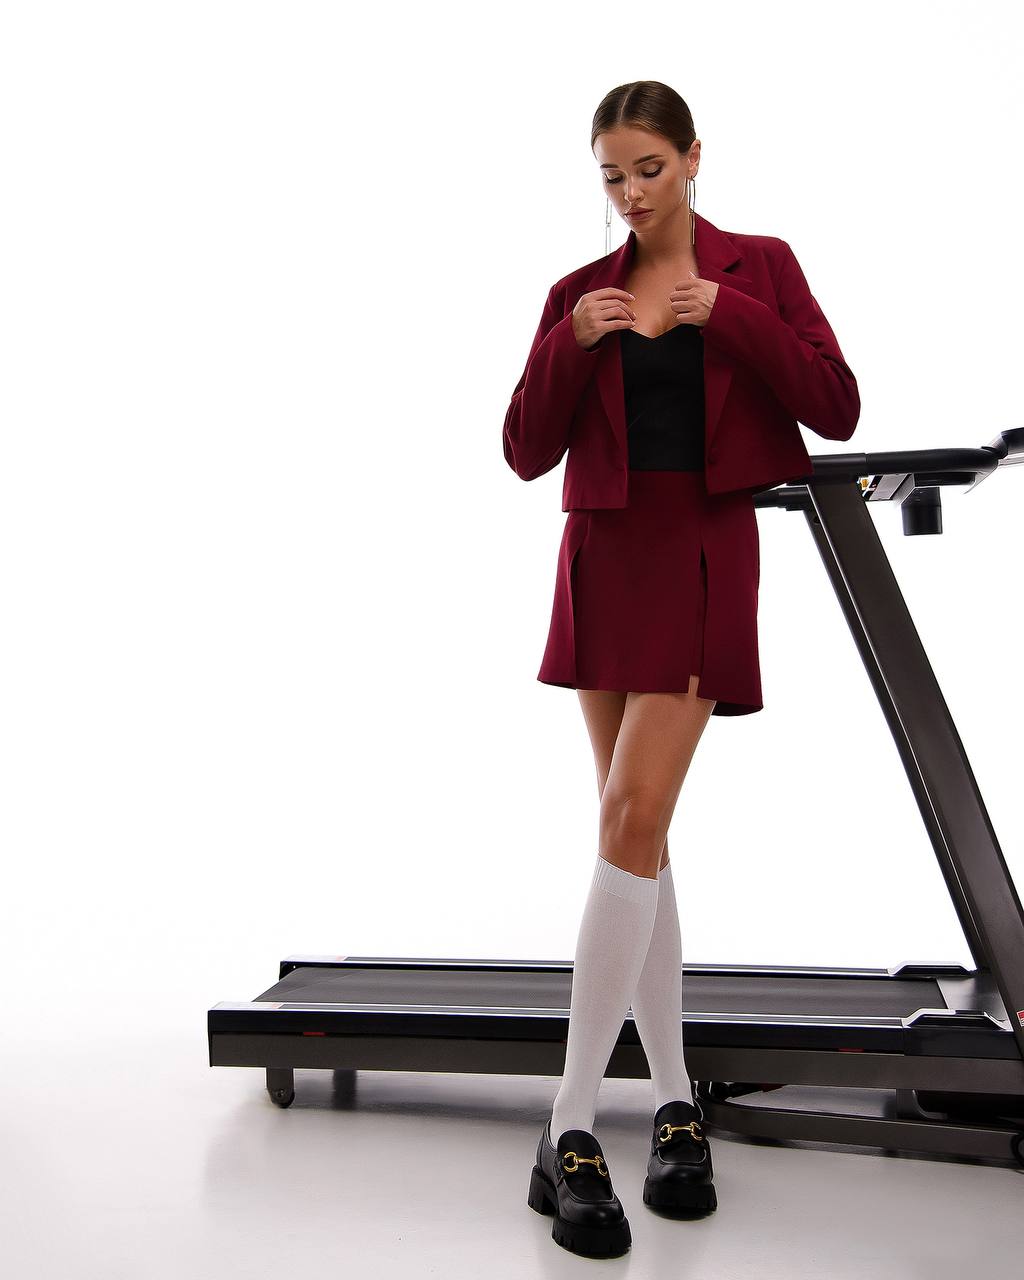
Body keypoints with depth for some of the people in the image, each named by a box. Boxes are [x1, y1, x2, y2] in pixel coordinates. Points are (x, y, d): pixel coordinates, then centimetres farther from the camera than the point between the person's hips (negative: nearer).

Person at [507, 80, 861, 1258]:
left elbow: (835, 411, -4)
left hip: (701, 562, -4)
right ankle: (675, 1102, 17)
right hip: (602, 561, 4)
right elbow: (527, 453, 4)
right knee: (637, 833, 6)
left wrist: (731, 316, -13)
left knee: (633, 823, -14)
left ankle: (571, 1130, -8)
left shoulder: (758, 267, 5)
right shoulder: (579, 293, 10)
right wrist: (571, 345, -10)